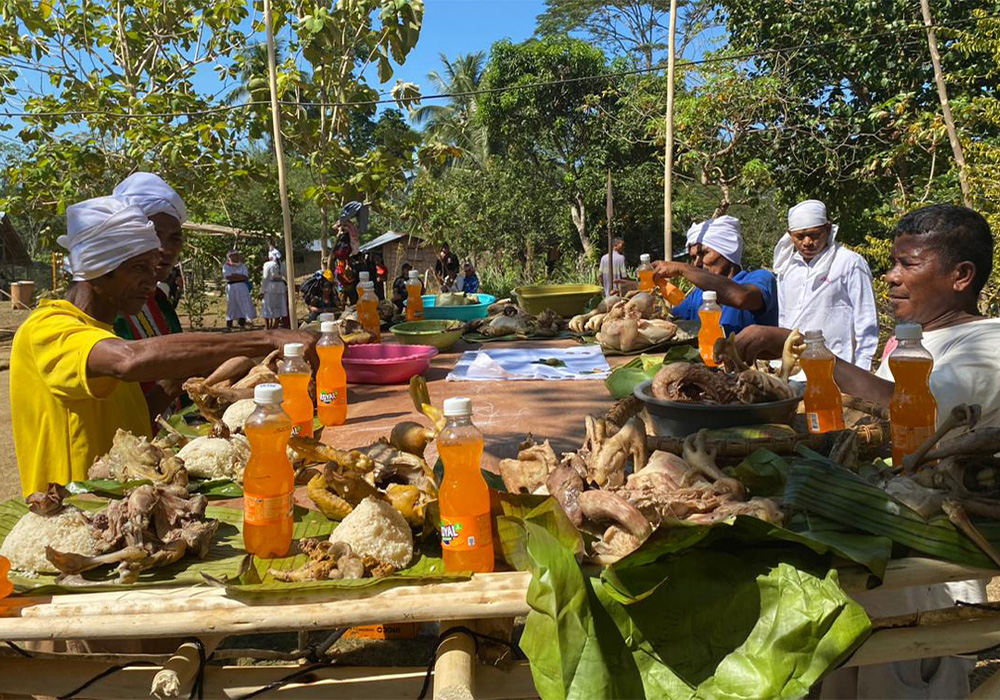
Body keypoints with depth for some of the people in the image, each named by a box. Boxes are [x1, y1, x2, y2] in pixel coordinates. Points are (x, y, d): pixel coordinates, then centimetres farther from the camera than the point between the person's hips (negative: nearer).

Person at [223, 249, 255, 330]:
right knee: (231, 306, -1)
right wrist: (240, 277, -6)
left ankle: (242, 324, 5)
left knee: (244, 305, -2)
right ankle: (228, 327, 4)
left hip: (242, 287, 3)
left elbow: (245, 277, -1)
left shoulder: (242, 265, 11)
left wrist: (234, 275, -9)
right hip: (231, 287, -3)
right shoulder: (226, 266, 5)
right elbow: (228, 277, -10)